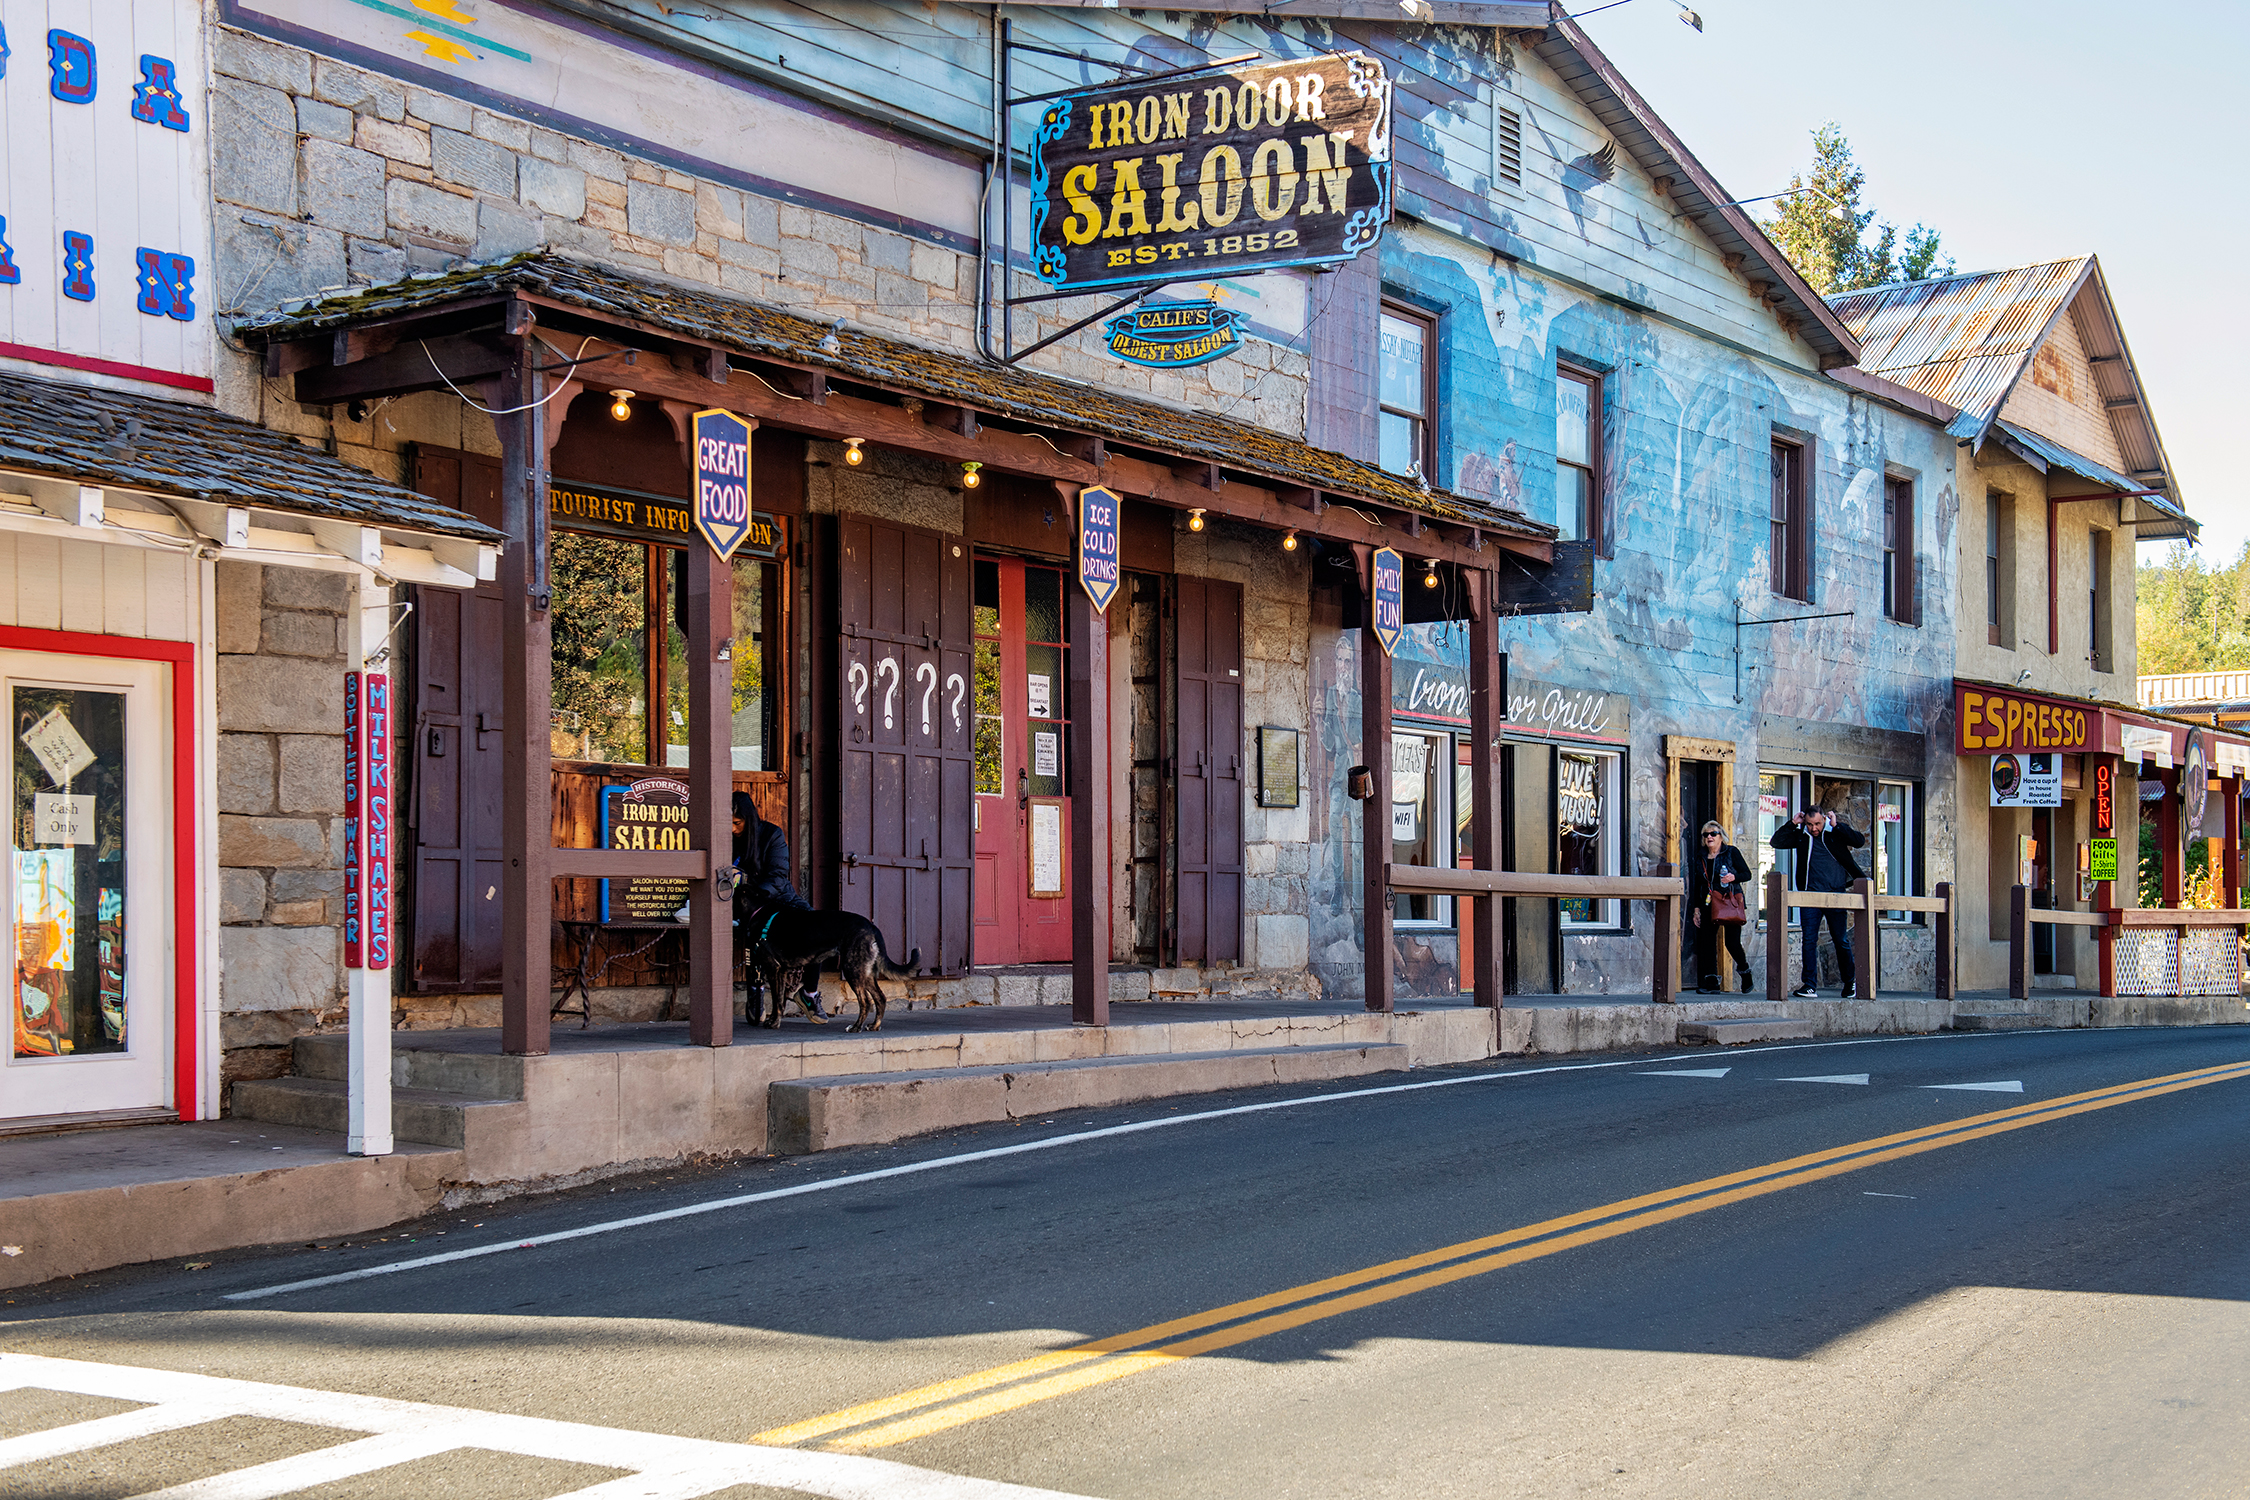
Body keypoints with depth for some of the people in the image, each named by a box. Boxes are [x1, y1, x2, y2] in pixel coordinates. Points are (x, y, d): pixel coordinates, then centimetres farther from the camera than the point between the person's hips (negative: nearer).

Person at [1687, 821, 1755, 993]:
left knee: (1732, 942, -11)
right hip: (1708, 906, 4)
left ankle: (1744, 970, 19)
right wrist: (1695, 908, 9)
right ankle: (1711, 983, -2)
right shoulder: (1700, 859, 15)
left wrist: (1734, 877, -16)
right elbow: (1696, 886, 17)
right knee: (1707, 941, -5)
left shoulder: (1732, 853, 4)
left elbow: (1747, 874, 4)